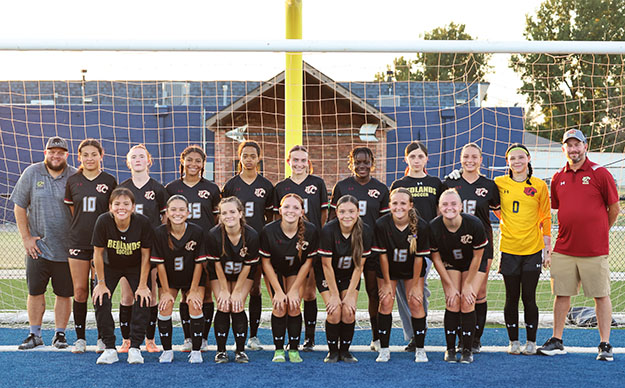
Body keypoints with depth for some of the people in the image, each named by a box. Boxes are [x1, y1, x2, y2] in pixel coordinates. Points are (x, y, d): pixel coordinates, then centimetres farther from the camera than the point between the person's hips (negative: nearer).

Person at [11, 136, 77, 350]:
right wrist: (26, 237, 0)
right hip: (37, 246, 1)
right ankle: (35, 335, 18)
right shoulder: (31, 173, 3)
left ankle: (60, 334, 18)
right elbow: (19, 206, 5)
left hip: (67, 249, 0)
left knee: (64, 294, 4)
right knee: (35, 292, 5)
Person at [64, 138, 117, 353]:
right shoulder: (72, 181, 6)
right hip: (78, 242, 2)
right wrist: (82, 226, 8)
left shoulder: (109, 181, 2)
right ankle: (80, 338, 11)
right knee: (80, 291, 2)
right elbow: (71, 210, 15)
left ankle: (103, 338, 11)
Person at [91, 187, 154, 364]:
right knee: (100, 299, -16)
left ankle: (135, 348, -5)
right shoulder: (103, 221, -28)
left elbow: (145, 255, -17)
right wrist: (101, 283, -12)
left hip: (135, 267, 0)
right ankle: (110, 349, -5)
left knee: (143, 299, -18)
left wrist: (143, 285, -15)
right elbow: (98, 253, -16)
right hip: (110, 266, 1)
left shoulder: (143, 222, -27)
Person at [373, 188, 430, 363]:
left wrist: (415, 284, -10)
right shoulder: (381, 224, -24)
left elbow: (419, 257, -15)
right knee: (386, 302, -7)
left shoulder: (421, 226, -24)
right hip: (388, 269, 0)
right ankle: (384, 350, 4)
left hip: (412, 269, 0)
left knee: (415, 302, -8)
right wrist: (387, 283, -10)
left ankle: (420, 350, 5)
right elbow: (383, 255, -15)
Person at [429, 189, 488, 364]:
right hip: (449, 264, 1)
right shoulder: (434, 227, -26)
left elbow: (477, 257, -16)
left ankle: (467, 350, 0)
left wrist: (468, 284, -11)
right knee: (452, 303, -10)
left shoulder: (474, 224, -30)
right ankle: (450, 349, 3)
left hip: (473, 264, -1)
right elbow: (436, 258, -11)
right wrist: (449, 285, -10)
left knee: (467, 303, -12)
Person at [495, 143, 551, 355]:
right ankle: (513, 341, 16)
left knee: (529, 297, 1)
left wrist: (547, 248, 4)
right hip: (509, 248, 1)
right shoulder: (499, 183, 2)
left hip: (533, 249, -1)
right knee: (512, 297, 5)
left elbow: (545, 218, 6)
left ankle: (531, 342, 14)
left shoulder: (539, 185, 2)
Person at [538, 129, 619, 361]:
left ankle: (605, 345, 9)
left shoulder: (599, 174, -4)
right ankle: (557, 341, 17)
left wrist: (600, 231, 11)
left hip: (594, 250, -4)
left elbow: (614, 207, 3)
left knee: (601, 296, 2)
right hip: (563, 248, 4)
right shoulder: (558, 178, 9)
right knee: (561, 294, 8)